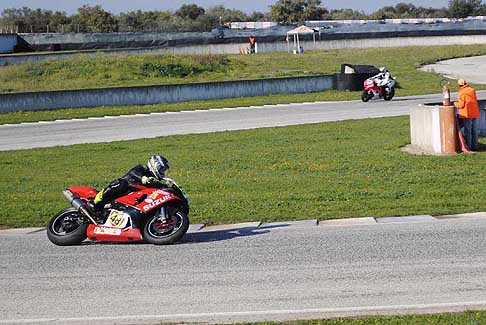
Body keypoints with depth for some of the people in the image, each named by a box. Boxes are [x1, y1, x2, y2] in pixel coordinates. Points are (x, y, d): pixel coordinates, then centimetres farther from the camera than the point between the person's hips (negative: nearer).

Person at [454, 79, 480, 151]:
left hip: (466, 115, -6)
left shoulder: (461, 93, -12)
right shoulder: (472, 90, 8)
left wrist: (455, 104, 5)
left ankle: (468, 147, 1)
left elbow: (461, 105, -15)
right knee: (475, 131, 10)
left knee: (467, 131, 0)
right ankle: (474, 147, 14)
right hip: (475, 114, 6)